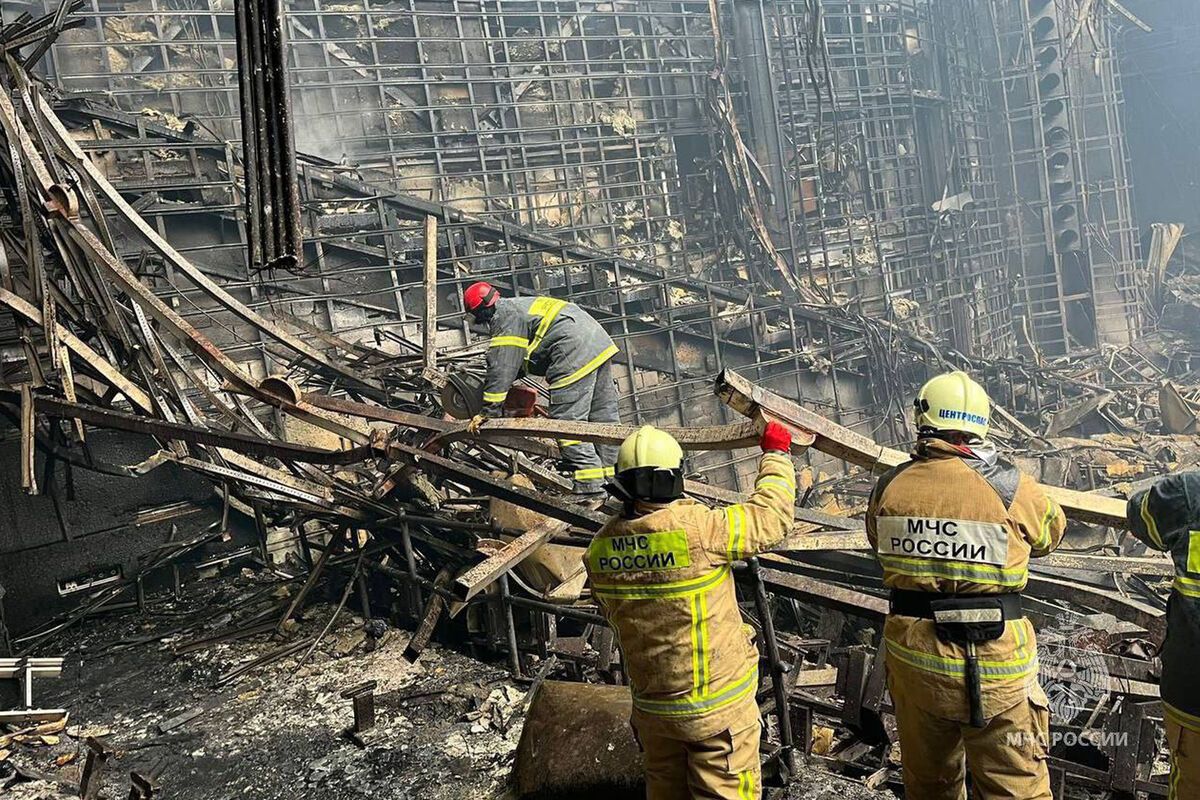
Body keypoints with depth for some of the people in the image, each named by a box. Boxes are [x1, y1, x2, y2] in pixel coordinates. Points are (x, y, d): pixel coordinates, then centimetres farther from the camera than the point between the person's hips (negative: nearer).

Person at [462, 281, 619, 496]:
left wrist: (488, 411, -5)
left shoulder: (505, 319, -4)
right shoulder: (521, 304, 26)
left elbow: (501, 369, -9)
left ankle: (589, 486, -10)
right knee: (603, 416, 12)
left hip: (576, 356, -10)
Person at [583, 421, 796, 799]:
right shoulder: (698, 529, -26)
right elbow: (771, 514, -12)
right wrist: (776, 453, 2)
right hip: (717, 705, -5)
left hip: (651, 705, 5)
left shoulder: (601, 547, -8)